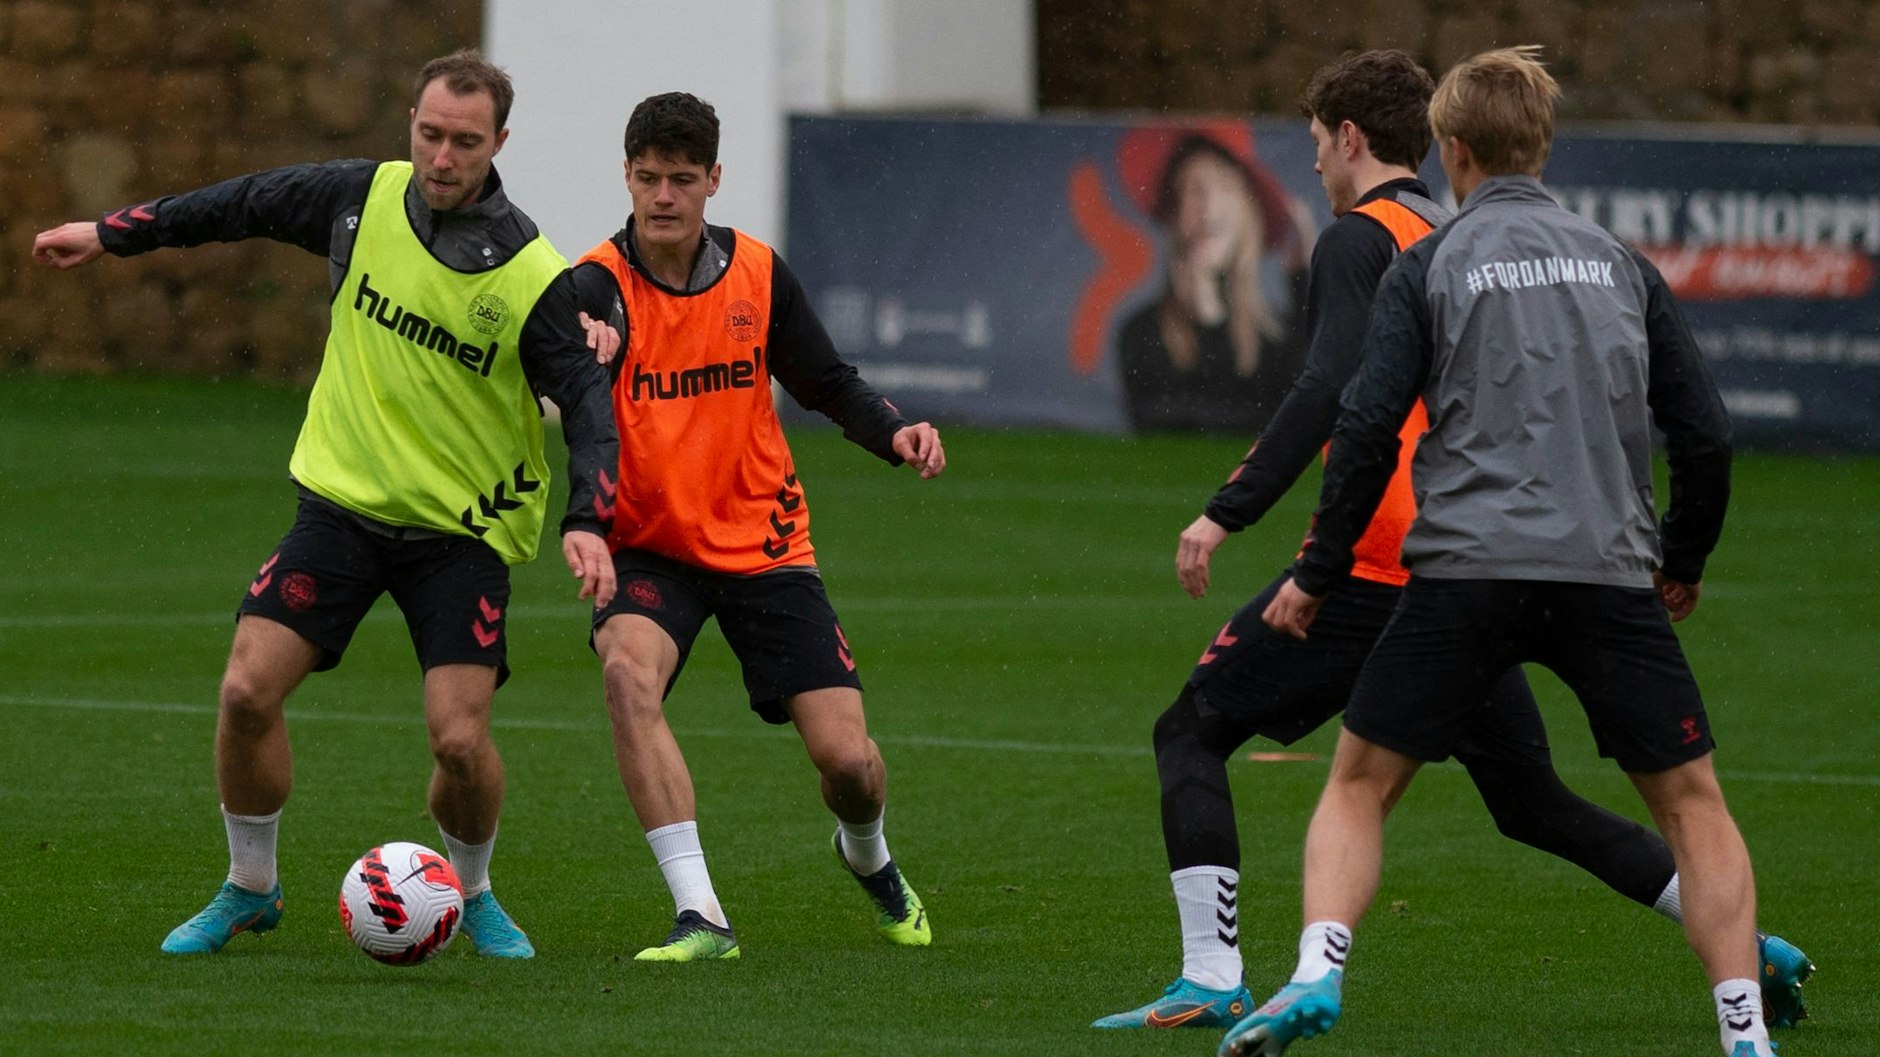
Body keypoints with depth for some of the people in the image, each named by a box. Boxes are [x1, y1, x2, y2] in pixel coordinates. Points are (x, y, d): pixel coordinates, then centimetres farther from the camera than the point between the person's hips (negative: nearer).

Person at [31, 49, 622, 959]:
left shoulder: (531, 277, -15)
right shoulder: (365, 199, -3)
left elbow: (588, 404, -13)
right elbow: (248, 204, 13)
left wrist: (587, 523, -28)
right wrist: (111, 235, 20)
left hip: (461, 530, -3)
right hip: (341, 500, 3)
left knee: (459, 739, -14)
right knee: (247, 690, -9)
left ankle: (473, 896, 17)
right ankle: (249, 889, 14)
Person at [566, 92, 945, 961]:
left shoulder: (757, 274, -1)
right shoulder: (601, 285, -13)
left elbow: (828, 385, 11)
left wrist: (894, 432, -9)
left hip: (763, 542, 2)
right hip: (650, 549, -2)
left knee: (845, 757, -7)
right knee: (628, 671, -35)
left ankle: (868, 857, 33)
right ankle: (699, 915, -31)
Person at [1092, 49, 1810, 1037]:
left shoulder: (1359, 239, -5)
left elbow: (1330, 390, -19)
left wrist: (1227, 511, -20)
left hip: (1373, 562, -7)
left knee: (1190, 733, 4)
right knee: (1533, 804, 16)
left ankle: (1211, 978, -9)